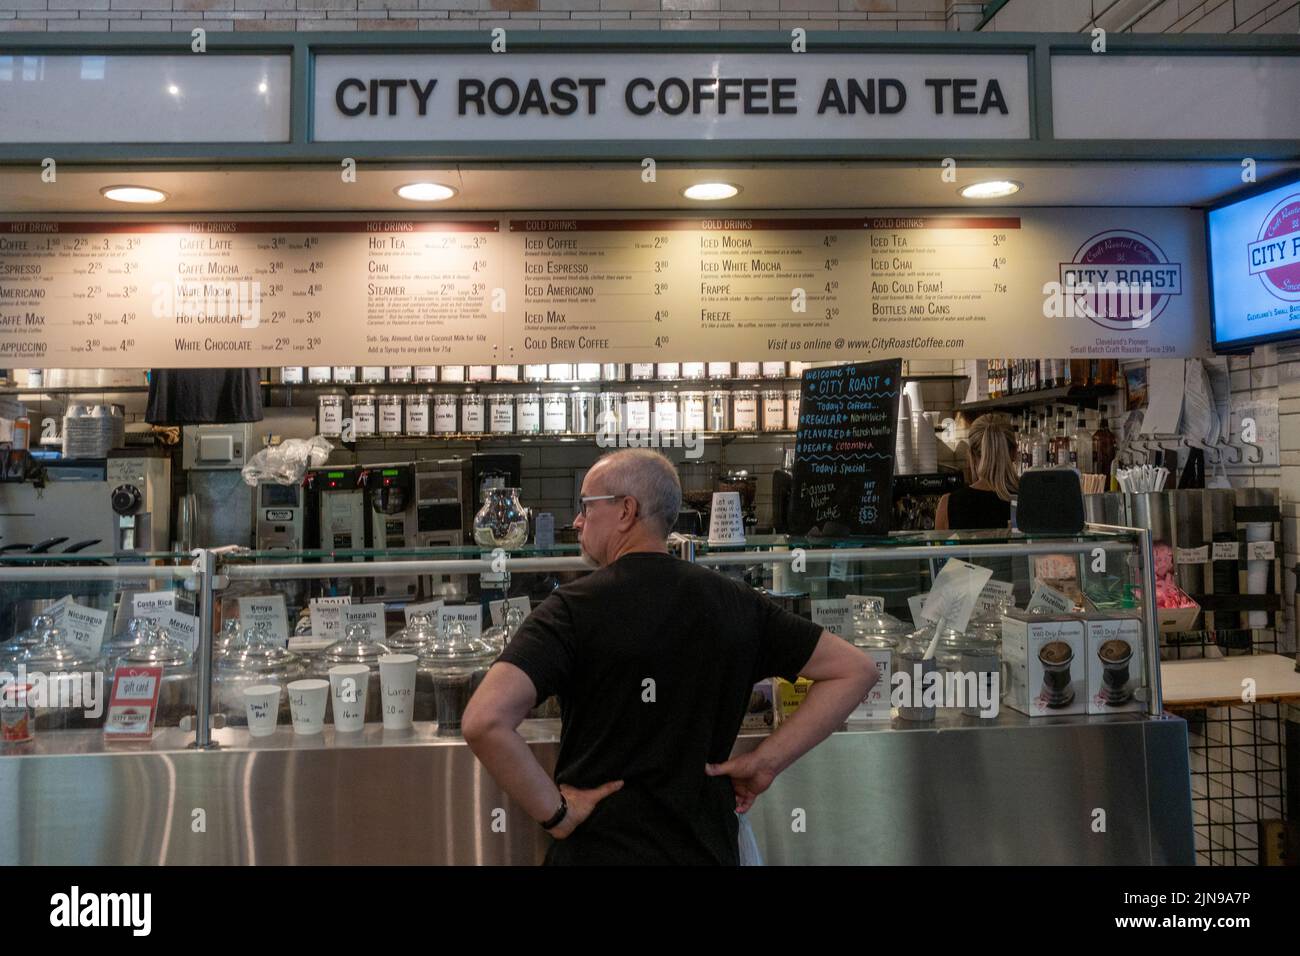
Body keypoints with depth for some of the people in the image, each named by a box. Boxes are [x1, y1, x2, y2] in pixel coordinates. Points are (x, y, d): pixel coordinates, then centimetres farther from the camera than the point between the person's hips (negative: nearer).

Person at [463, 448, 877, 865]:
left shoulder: (573, 607, -16)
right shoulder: (737, 603, -3)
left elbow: (484, 720, -28)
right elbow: (855, 669, 3)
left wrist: (555, 812, -15)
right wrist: (765, 762, 0)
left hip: (598, 847, -3)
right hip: (708, 848, 4)